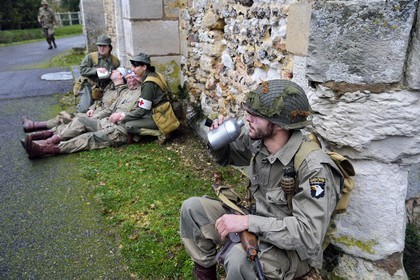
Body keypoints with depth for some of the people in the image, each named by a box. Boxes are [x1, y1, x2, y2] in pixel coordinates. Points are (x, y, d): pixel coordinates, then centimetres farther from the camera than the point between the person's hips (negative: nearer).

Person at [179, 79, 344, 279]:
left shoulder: (313, 168, -28)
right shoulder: (256, 140, -8)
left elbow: (309, 235, -32)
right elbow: (225, 156, 12)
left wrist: (248, 221, -34)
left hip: (293, 249, -6)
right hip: (258, 225, 7)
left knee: (240, 258, -38)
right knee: (192, 207, -3)